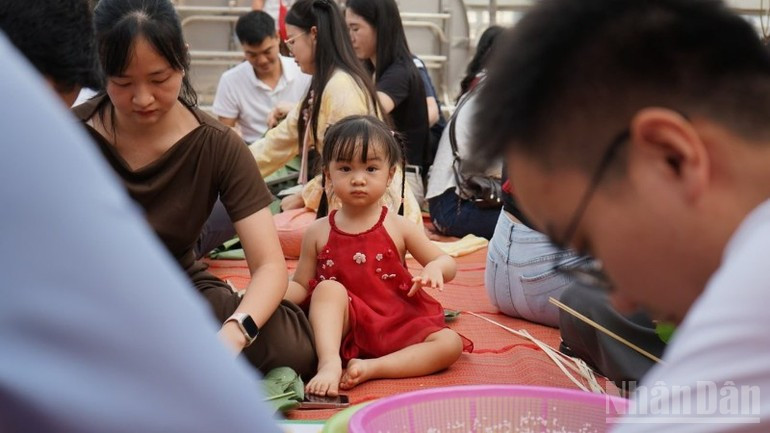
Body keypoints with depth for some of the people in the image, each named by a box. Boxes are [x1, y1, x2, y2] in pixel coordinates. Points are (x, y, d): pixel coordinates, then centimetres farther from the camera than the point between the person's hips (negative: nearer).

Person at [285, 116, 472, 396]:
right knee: (329, 288, -29)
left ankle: (370, 368, -30)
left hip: (396, 327, 2)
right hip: (344, 326, -1)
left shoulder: (398, 228, 3)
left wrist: (435, 268, -17)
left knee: (450, 344, -21)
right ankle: (329, 364, -41)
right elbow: (300, 286, 8)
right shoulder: (319, 232, 3)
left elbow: (448, 263, 8)